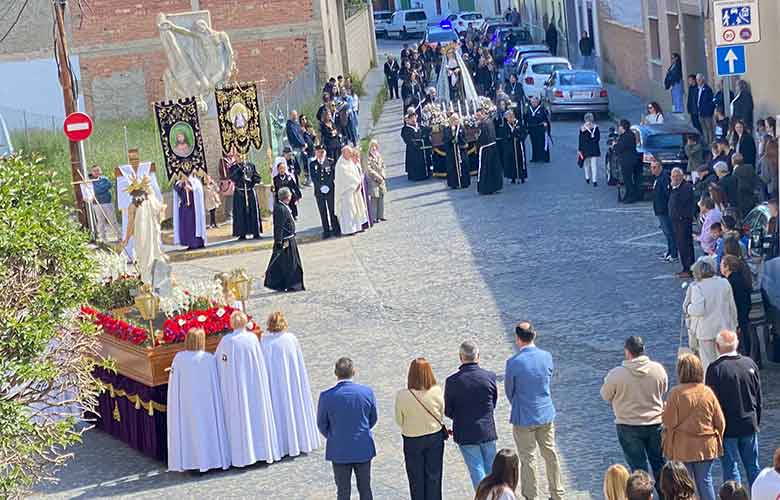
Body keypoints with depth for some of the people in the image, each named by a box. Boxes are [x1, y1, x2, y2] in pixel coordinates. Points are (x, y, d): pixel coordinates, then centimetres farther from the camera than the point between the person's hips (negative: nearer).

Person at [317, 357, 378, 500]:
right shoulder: (367, 392, -11)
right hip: (363, 449, 1)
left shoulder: (326, 396, -16)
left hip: (339, 451, -1)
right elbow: (372, 420, 3)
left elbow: (322, 424, -2)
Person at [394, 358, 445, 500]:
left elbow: (399, 421, -10)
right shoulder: (437, 391, -18)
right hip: (435, 438, 2)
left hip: (412, 441, -1)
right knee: (434, 476, 16)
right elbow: (442, 415, -3)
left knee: (416, 479, 15)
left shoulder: (402, 395, -24)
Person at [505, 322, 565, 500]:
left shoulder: (514, 362, -19)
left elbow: (509, 390, -5)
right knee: (550, 455, 16)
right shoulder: (546, 356, -6)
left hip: (524, 418, -4)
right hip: (546, 414, 4)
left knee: (528, 459, 8)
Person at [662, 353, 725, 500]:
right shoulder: (708, 392, -5)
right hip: (706, 447, 3)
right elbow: (720, 422, 2)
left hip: (682, 448, -3)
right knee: (705, 482, 13)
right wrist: (717, 440, 17)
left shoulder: (676, 393, -15)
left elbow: (669, 423, -11)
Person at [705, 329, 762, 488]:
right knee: (753, 466, 14)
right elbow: (758, 397, 7)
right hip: (749, 425, 4)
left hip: (727, 427, -4)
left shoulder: (715, 369, -16)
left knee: (731, 468, 4)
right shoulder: (750, 364, -1)